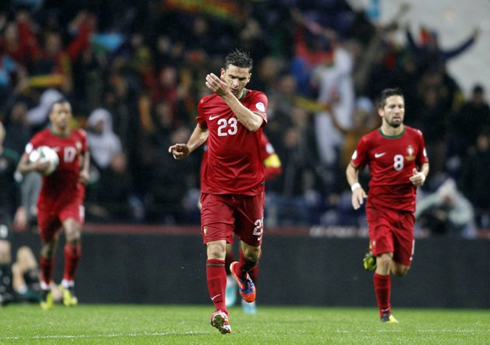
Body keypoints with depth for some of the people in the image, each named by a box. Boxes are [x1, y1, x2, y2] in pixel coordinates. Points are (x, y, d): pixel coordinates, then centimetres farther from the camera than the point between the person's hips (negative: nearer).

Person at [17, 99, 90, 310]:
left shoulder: (79, 137, 2)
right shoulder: (40, 139, -8)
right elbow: (21, 167, -7)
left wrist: (85, 170, 6)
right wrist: (35, 166, -28)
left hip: (73, 196, 1)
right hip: (49, 199, -1)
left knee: (74, 236, -22)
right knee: (48, 245, 8)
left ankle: (68, 284, -6)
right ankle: (46, 287, 32)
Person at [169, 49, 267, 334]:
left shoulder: (257, 99, -4)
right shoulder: (207, 104, 2)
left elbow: (253, 123, -27)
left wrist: (227, 94, -29)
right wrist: (188, 147, 6)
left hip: (251, 189, 0)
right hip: (216, 189, 0)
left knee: (253, 252, 15)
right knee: (216, 248, -18)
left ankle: (241, 271, 52)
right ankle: (220, 311, -20)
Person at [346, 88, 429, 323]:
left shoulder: (415, 137, 2)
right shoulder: (369, 141, -5)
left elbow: (424, 163, 17)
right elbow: (352, 167, 9)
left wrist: (422, 175, -6)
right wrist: (355, 186, -11)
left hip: (405, 209, 3)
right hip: (379, 208, -3)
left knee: (401, 269, 4)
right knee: (385, 261, -18)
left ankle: (375, 256, 39)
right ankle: (385, 312, -2)